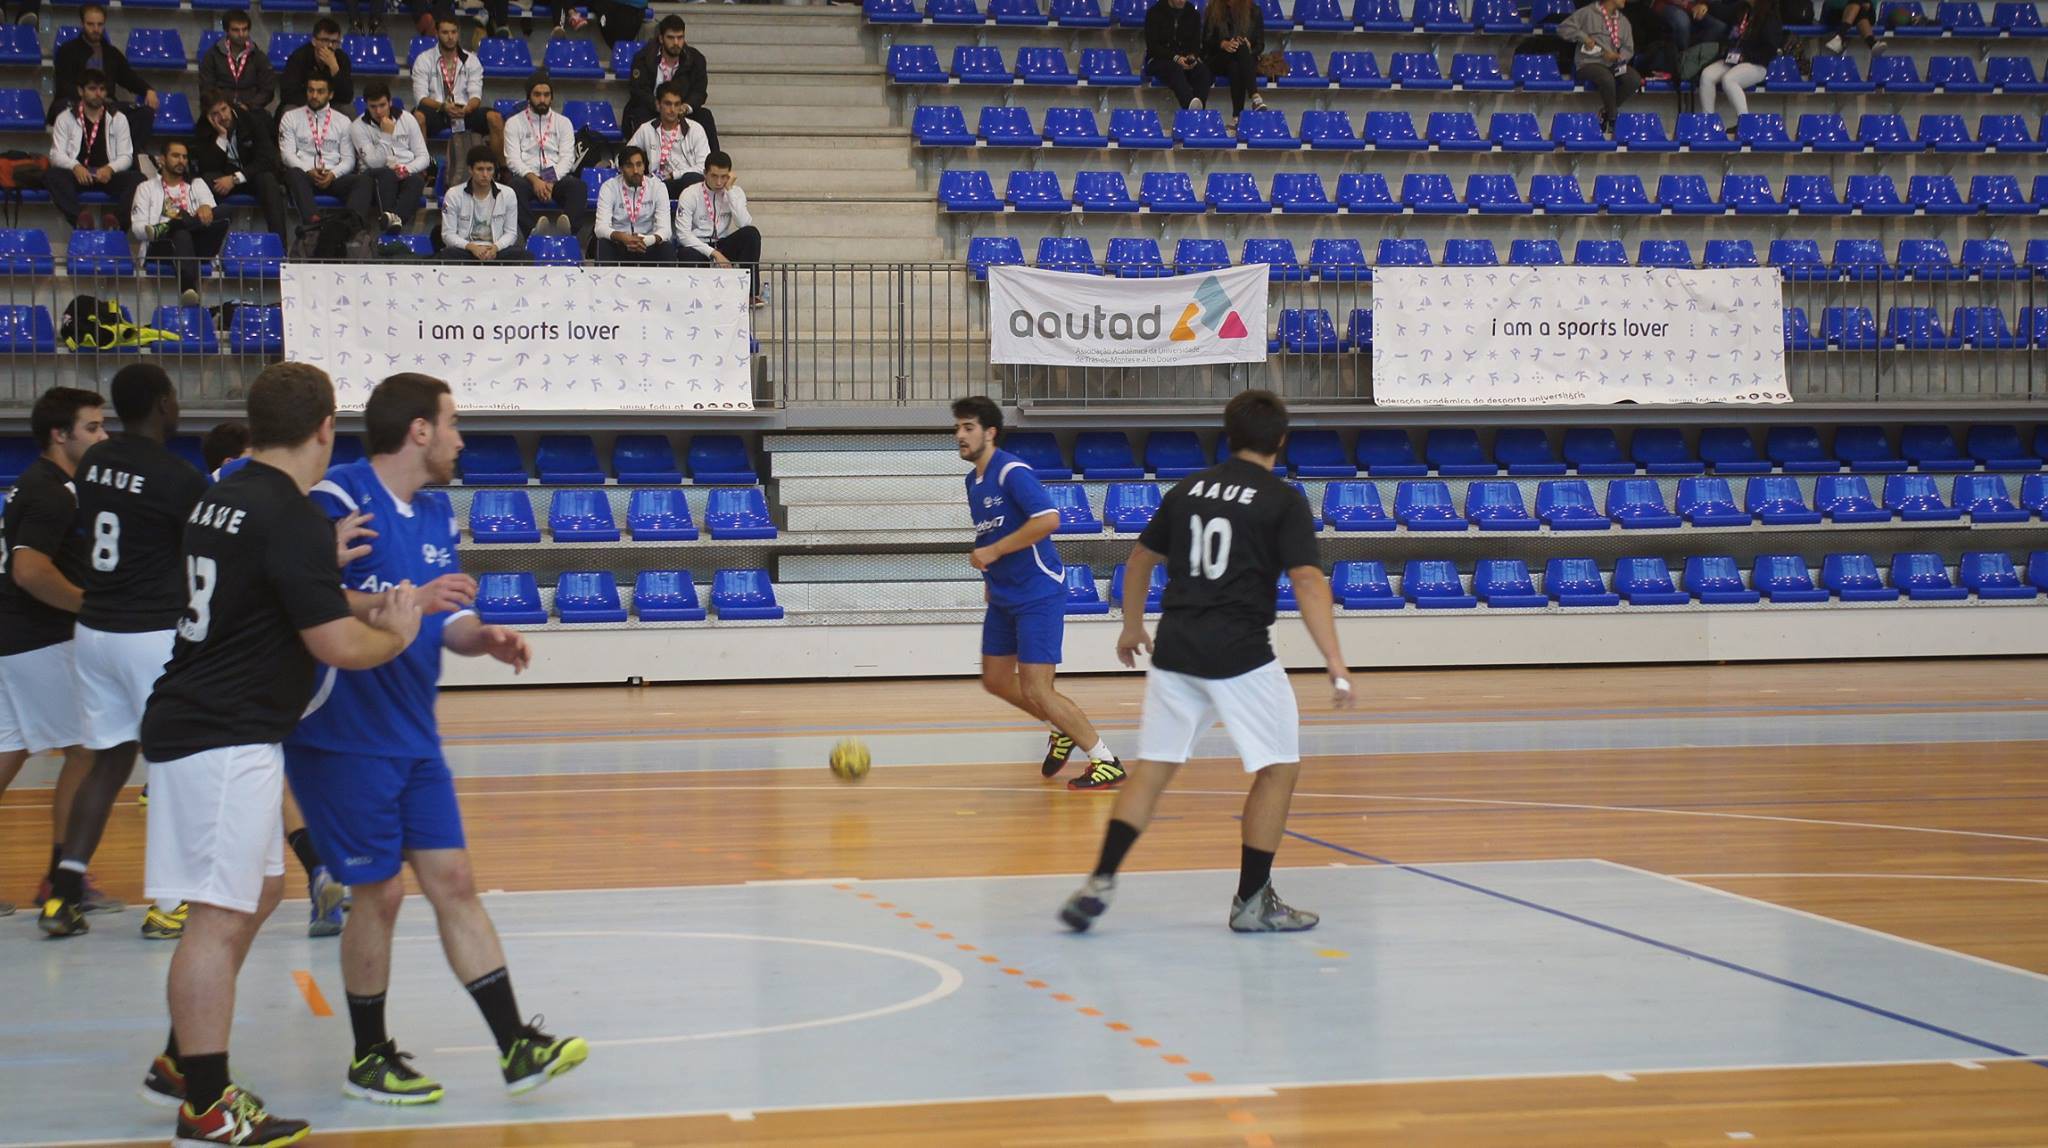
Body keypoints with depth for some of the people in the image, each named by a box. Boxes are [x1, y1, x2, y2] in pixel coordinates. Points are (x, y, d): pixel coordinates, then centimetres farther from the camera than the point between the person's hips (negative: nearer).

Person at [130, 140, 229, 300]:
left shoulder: (197, 185, 29)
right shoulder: (147, 188, 21)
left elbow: (211, 214, 9)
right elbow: (137, 229, 7)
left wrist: (206, 208, -17)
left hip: (198, 245, 3)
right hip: (162, 247, -3)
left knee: (222, 220, -28)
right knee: (181, 235, -40)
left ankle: (163, 229, -42)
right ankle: (189, 288, -64)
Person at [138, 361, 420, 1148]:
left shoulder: (223, 500, 12)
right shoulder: (291, 516, -17)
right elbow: (337, 645, -19)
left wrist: (365, 606, 22)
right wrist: (397, 633, 0)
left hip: (197, 724, 10)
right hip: (224, 740, -10)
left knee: (258, 893, 20)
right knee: (221, 918, -5)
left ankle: (181, 1063, 29)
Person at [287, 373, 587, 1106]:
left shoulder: (436, 514, 11)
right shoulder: (337, 501, -16)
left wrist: (486, 638, -4)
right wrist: (409, 601, -30)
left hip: (413, 738, 8)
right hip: (343, 738, -8)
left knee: (454, 883, 7)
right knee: (381, 891, -2)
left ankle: (515, 1047, 8)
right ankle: (369, 1059, 14)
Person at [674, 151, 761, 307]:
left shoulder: (735, 193, 0)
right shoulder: (689, 196, -9)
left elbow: (744, 224, -17)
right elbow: (683, 234, -16)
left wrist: (730, 190, -17)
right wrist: (713, 253, -26)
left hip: (723, 244, 3)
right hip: (696, 247, -3)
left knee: (751, 233, -24)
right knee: (688, 256, -39)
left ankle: (751, 292, -23)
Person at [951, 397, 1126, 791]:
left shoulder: (1012, 472, -17)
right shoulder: (973, 481, 11)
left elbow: (1048, 519, -29)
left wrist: (993, 552, -23)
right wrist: (990, 574, 17)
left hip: (1038, 594, -10)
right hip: (1003, 596, 10)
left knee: (1035, 690, -11)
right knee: (995, 679, 15)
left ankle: (1106, 761, 2)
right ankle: (1062, 729, 36)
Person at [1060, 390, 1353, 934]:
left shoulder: (1187, 490, 13)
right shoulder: (1284, 501, -3)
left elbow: (1139, 561, 22)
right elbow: (1308, 581, -14)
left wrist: (1132, 626, 37)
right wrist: (1334, 662, -18)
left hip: (1175, 649, 5)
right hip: (1241, 655, -5)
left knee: (1152, 768, 10)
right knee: (1279, 769, 8)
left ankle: (1100, 883, -2)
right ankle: (1252, 901, 9)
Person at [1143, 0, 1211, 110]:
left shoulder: (1193, 13, 7)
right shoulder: (1154, 13, -4)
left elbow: (1196, 42, 9)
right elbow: (1152, 46, -9)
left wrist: (1193, 56, -16)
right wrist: (1175, 58, -23)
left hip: (1186, 59, 4)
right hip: (1159, 59, -4)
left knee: (1203, 71, -29)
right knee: (1175, 69, -38)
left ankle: (1198, 109, -51)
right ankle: (1190, 104, -65)